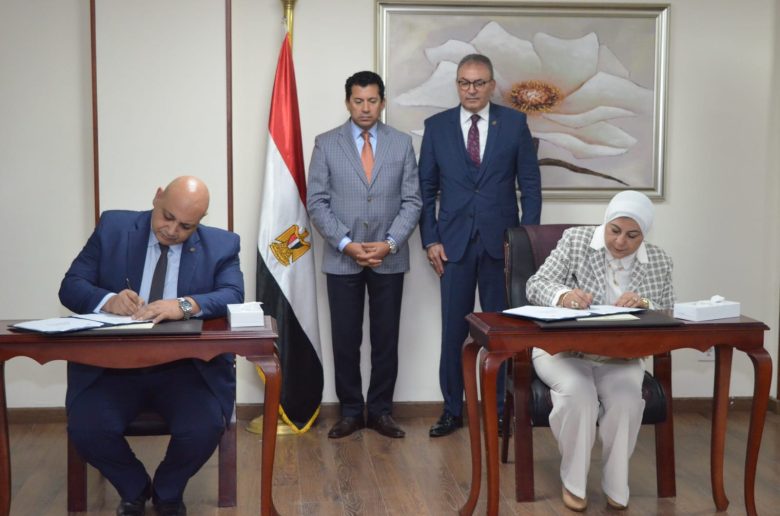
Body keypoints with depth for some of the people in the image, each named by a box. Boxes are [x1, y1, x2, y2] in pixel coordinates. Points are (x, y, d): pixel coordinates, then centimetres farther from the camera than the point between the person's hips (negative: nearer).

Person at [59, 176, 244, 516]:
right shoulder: (113, 228, 5)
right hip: (114, 364, 1)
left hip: (186, 368, -1)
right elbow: (71, 286, 1)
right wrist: (108, 300, -22)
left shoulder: (221, 246, 3)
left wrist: (186, 305, -33)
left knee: (205, 428, -27)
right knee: (85, 428, -24)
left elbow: (233, 296, -13)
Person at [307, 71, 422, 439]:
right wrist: (346, 244, -12)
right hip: (342, 258, -1)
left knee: (386, 338, 6)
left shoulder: (402, 143, 5)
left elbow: (412, 201, 2)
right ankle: (350, 411, 17)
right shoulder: (326, 144, 2)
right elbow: (317, 202, -2)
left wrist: (390, 243, -11)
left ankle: (381, 410, 18)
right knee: (345, 339, 5)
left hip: (389, 258, 1)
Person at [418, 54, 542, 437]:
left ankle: (500, 409, 19)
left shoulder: (514, 123, 3)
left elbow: (530, 185, 4)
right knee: (452, 332, 5)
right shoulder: (436, 126, 5)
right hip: (454, 243, 1)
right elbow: (426, 188, 7)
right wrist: (430, 240, -1)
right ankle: (452, 411, 17)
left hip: (501, 243, 0)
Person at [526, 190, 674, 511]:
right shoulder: (575, 240, -4)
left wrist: (644, 306, -21)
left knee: (626, 396, -30)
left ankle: (616, 486, -8)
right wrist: (563, 295, -34)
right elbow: (535, 286, -11)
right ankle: (573, 482, -9)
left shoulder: (659, 262, 3)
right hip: (563, 348, -2)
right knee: (578, 392, -32)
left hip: (620, 356, 2)